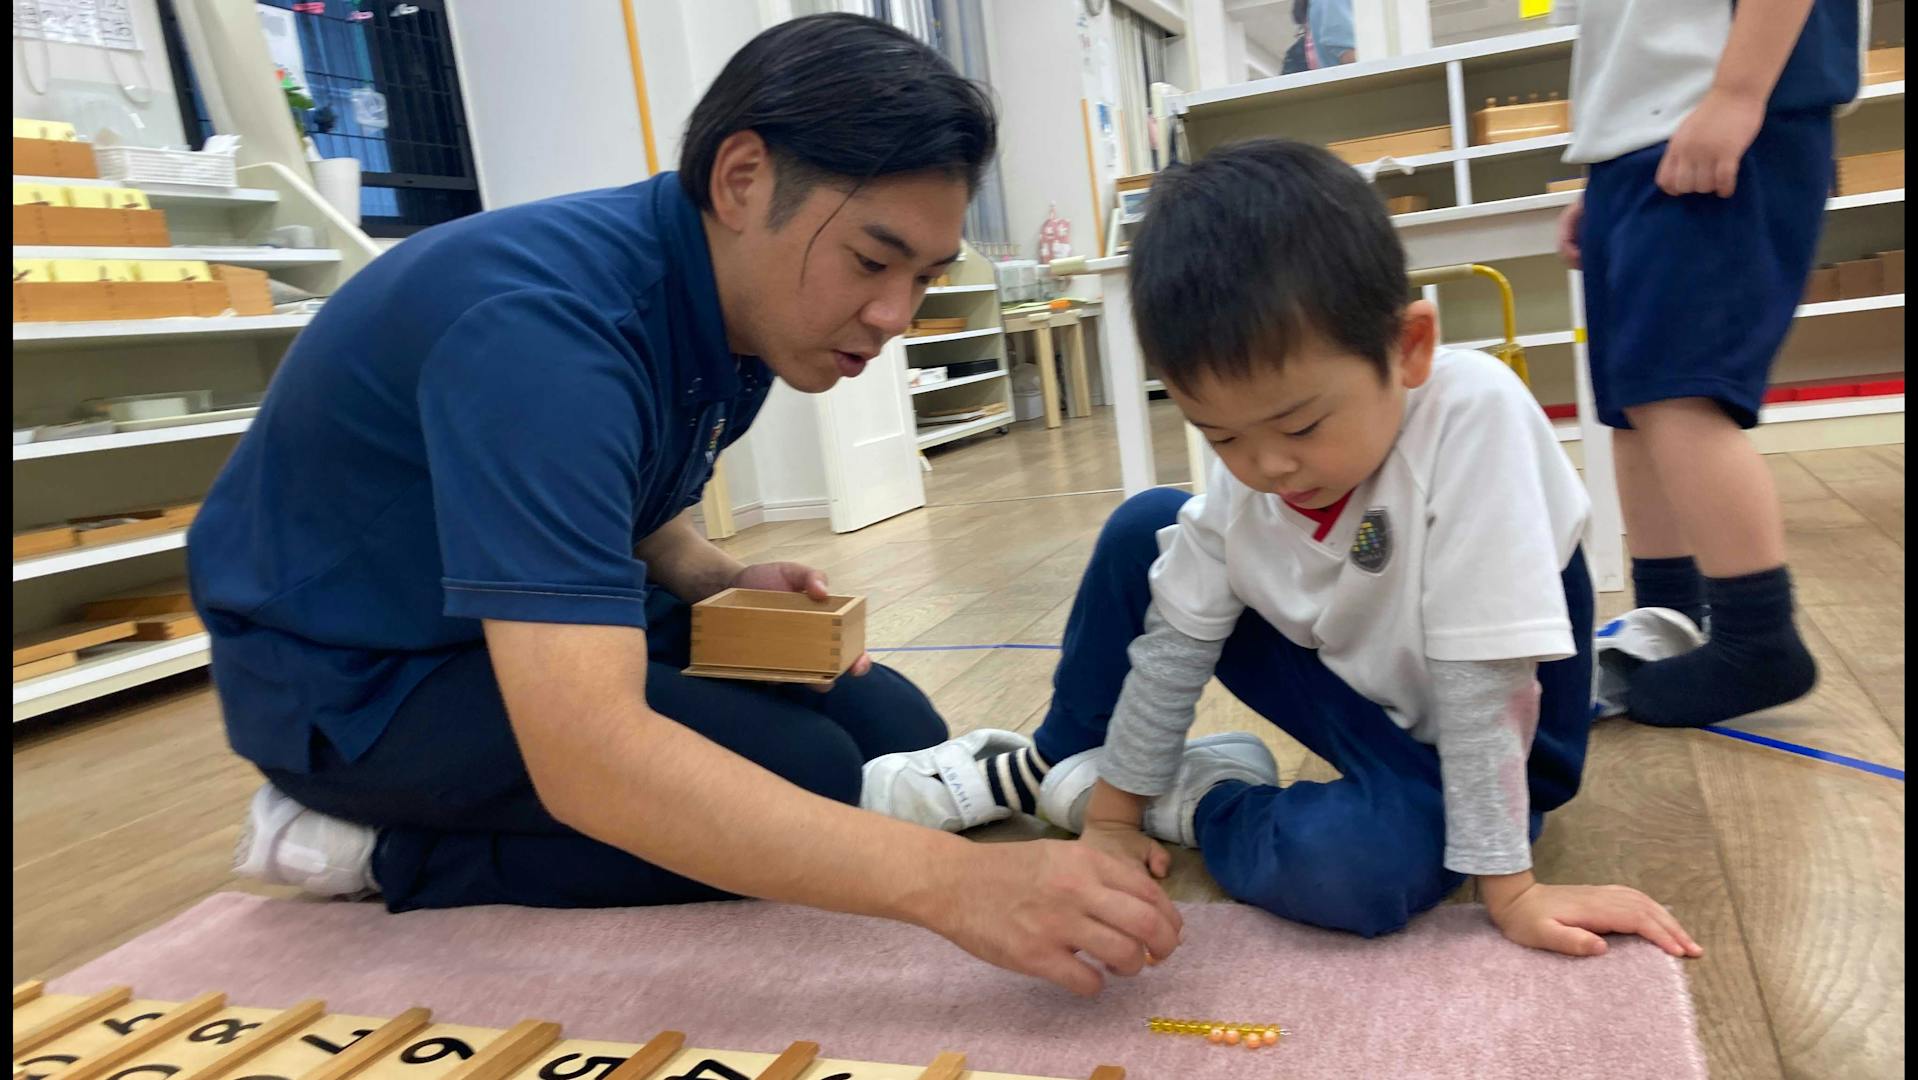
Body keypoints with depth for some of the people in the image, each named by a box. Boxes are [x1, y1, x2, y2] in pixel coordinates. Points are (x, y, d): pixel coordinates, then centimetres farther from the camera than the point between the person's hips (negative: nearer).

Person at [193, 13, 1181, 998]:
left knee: (894, 741, 0)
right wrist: (952, 883, -46)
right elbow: (587, 756, -43)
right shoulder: (547, 322, -33)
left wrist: (724, 583, -9)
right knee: (808, 777, -21)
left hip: (541, 625, 9)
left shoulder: (739, 310, -5)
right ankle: (384, 850, -5)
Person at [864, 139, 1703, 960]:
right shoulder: (1248, 473, -14)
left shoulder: (1470, 411, -31)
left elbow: (1480, 683, -30)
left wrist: (1510, 891, -25)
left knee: (1346, 867, -37)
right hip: (1356, 700, 5)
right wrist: (1110, 815, -2)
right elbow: (1173, 642, -6)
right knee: (1144, 529, -4)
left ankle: (1193, 800, -4)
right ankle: (1059, 767, 14)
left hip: (1473, 753, -5)